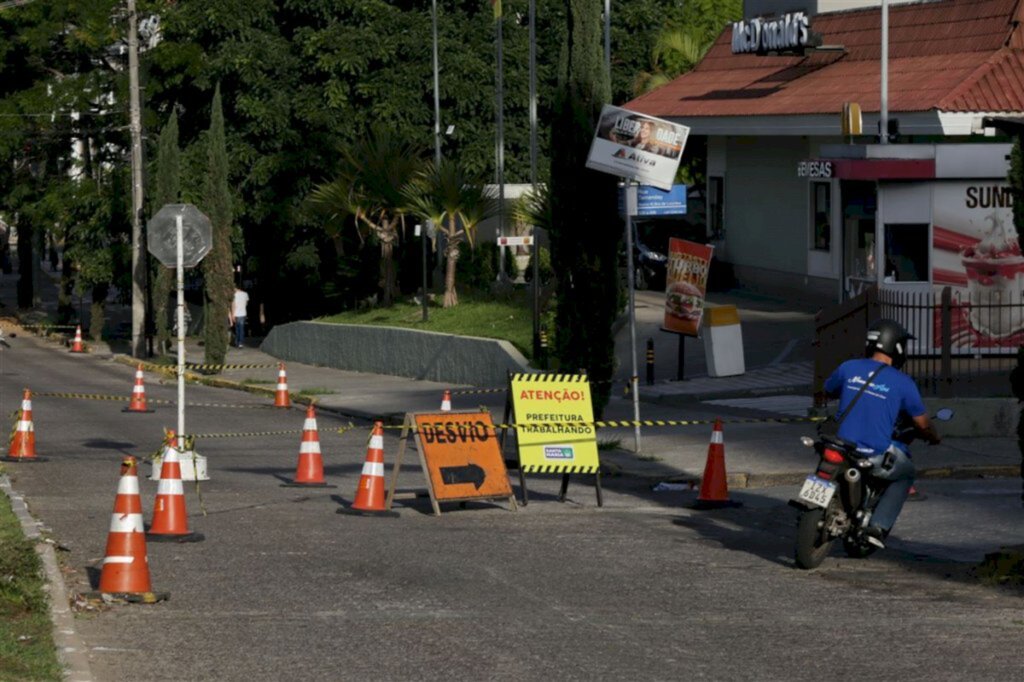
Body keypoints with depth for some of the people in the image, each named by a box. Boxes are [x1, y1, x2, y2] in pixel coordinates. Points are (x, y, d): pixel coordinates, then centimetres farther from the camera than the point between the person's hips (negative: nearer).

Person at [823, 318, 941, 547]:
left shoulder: (848, 368, 1)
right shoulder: (902, 383, -6)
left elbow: (828, 390, 23)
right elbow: (922, 424, 3)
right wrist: (933, 437, 27)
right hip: (878, 457, -3)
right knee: (906, 474, 27)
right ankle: (878, 526, 11)